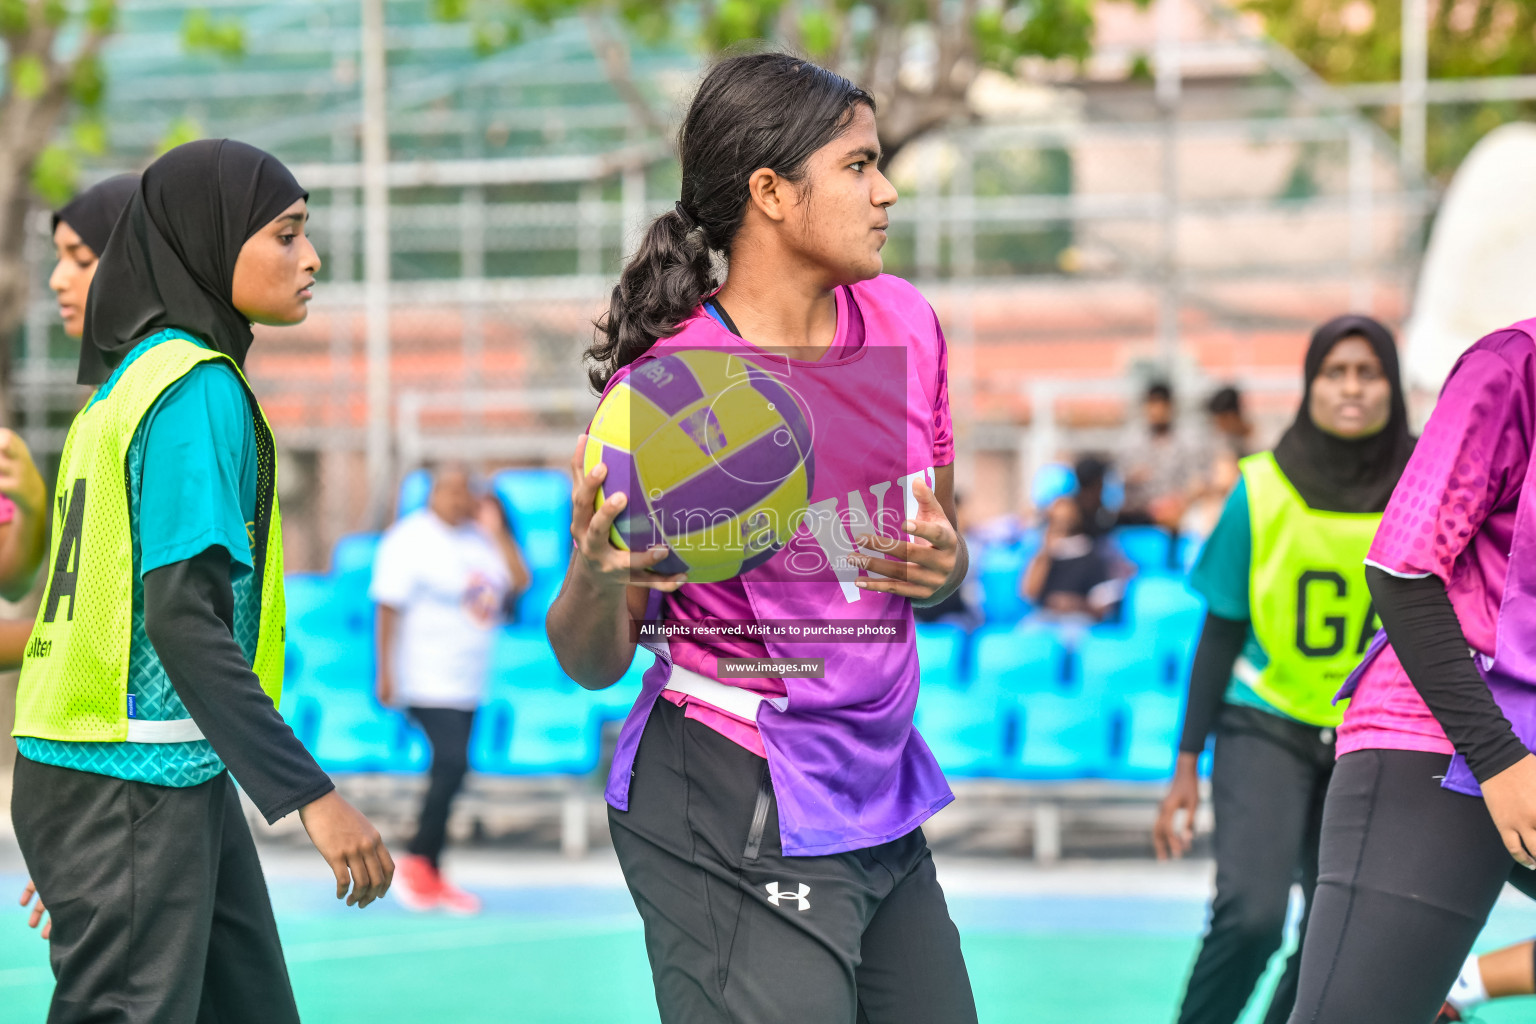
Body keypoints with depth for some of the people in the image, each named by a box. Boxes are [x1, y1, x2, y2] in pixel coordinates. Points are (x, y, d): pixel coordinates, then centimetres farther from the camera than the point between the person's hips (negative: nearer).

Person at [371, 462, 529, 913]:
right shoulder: (410, 539, -8)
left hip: (469, 683, 7)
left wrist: (497, 531, 1)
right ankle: (418, 860, -3)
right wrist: (385, 673, -17)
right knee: (452, 765, -16)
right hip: (428, 679, -7)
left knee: (448, 770, 8)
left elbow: (519, 583, 8)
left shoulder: (478, 538, 12)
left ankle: (429, 873, 15)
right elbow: (388, 608, -12)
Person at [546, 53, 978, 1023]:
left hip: (884, 803, 7)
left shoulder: (903, 325, 4)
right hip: (732, 822, -7)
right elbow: (594, 662, -7)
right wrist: (596, 578, -30)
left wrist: (943, 565, -6)